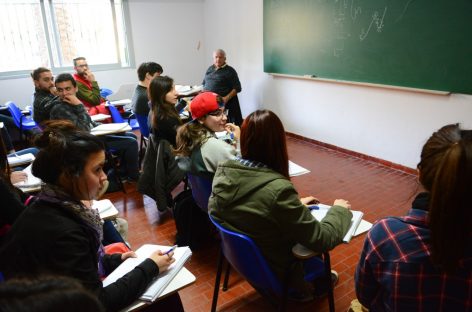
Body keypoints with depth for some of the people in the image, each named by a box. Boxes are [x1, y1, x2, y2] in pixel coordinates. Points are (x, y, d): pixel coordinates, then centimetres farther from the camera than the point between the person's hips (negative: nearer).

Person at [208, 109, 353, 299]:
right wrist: (340, 210, -7)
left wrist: (295, 204, 7)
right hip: (272, 272, -5)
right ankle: (301, 288, 40)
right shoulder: (278, 189, -35)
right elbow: (322, 240, -25)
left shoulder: (223, 171, -14)